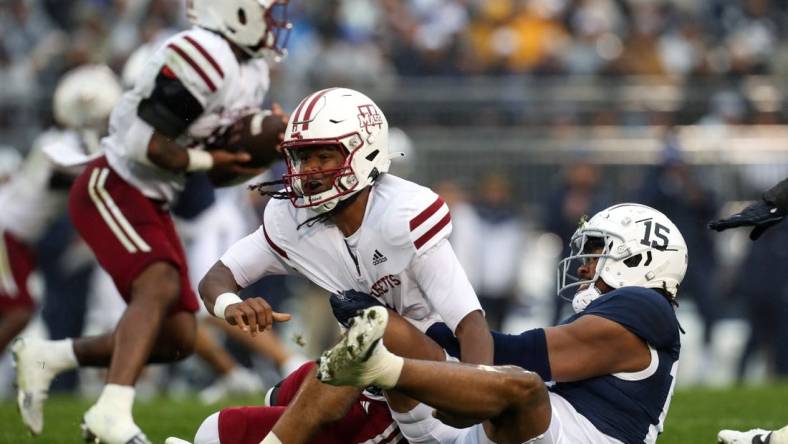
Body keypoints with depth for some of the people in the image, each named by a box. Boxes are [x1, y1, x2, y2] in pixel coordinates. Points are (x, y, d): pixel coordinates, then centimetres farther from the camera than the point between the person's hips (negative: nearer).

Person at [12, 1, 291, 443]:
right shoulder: (204, 57, -21)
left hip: (152, 204, 10)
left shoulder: (253, 75, 10)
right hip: (112, 187, -10)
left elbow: (222, 167, 16)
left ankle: (46, 358, 18)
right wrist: (208, 161, -12)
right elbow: (147, 145, -24)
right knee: (160, 285, -31)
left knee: (178, 339, 5)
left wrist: (260, 156, -4)